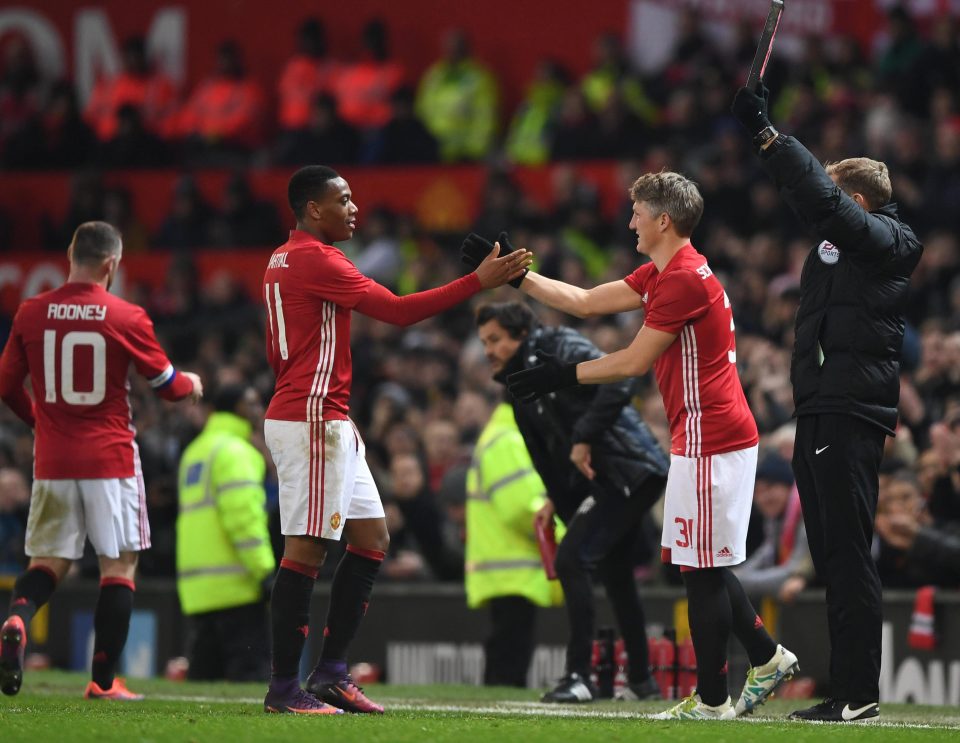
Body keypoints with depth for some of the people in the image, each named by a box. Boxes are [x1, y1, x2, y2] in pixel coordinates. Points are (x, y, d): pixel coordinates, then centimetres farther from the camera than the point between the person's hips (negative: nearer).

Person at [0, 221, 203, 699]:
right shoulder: (126, 318, -7)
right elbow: (167, 385, 4)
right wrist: (193, 386, 27)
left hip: (53, 460, 3)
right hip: (110, 459, -3)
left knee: (47, 562, 13)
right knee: (120, 565, 6)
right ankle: (103, 681, 3)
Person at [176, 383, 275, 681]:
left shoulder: (194, 451, 22)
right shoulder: (233, 450, -7)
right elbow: (243, 514, -17)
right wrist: (265, 570, -19)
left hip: (197, 587, 9)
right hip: (235, 585, -9)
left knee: (205, 672, 8)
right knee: (252, 667, -11)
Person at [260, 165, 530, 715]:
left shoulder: (284, 260, 18)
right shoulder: (315, 260, -14)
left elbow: (277, 353, 25)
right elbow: (398, 310, -19)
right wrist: (478, 282, -18)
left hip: (329, 422, 11)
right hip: (313, 419, -11)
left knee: (372, 538, 11)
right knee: (308, 547, -8)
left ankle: (332, 673, 11)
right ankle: (284, 687, -5)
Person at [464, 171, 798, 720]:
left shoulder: (685, 278, -16)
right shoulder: (661, 275, 16)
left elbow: (634, 361, -14)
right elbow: (585, 302, 20)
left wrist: (565, 375, -6)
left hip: (709, 441, -11)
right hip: (716, 440, 11)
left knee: (702, 570, -5)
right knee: (706, 568, 15)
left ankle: (711, 700, -1)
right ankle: (768, 659, 22)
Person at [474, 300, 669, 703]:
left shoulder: (561, 349, -12)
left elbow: (618, 383, -27)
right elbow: (546, 452, 19)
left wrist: (585, 439, -27)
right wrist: (557, 499, 9)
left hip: (630, 469, -11)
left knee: (571, 558, -17)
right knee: (615, 573, 20)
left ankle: (579, 676, -17)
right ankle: (641, 681, 32)